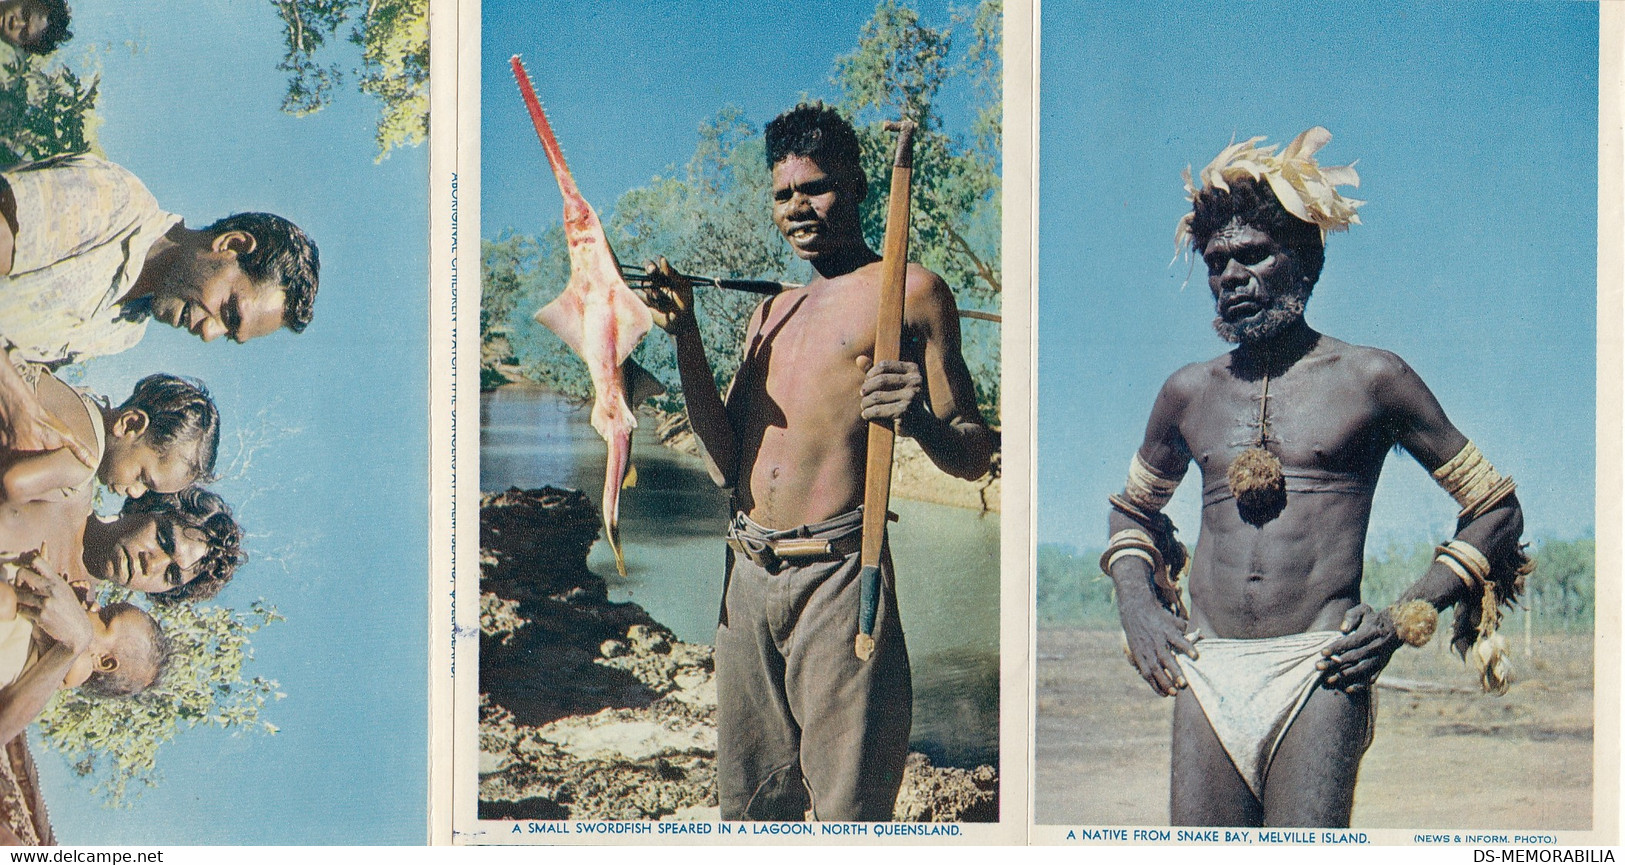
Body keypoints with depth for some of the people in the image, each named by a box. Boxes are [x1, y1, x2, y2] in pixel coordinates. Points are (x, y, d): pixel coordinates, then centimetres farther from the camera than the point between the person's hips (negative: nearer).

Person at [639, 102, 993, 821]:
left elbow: (975, 457, -1)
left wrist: (923, 422, -23)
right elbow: (726, 461, 12)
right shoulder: (771, 312, 22)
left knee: (845, 813, -7)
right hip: (748, 579, 6)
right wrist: (685, 337, 4)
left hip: (838, 574, -6)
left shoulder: (909, 291, 3)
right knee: (748, 809, 10)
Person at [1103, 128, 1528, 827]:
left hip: (1319, 672, -3)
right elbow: (1132, 508, 33)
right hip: (1207, 671, 3)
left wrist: (1406, 617, 0)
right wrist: (1137, 605, 14)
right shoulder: (1189, 391, 15)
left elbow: (1495, 508, 11)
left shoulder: (1371, 379, 5)